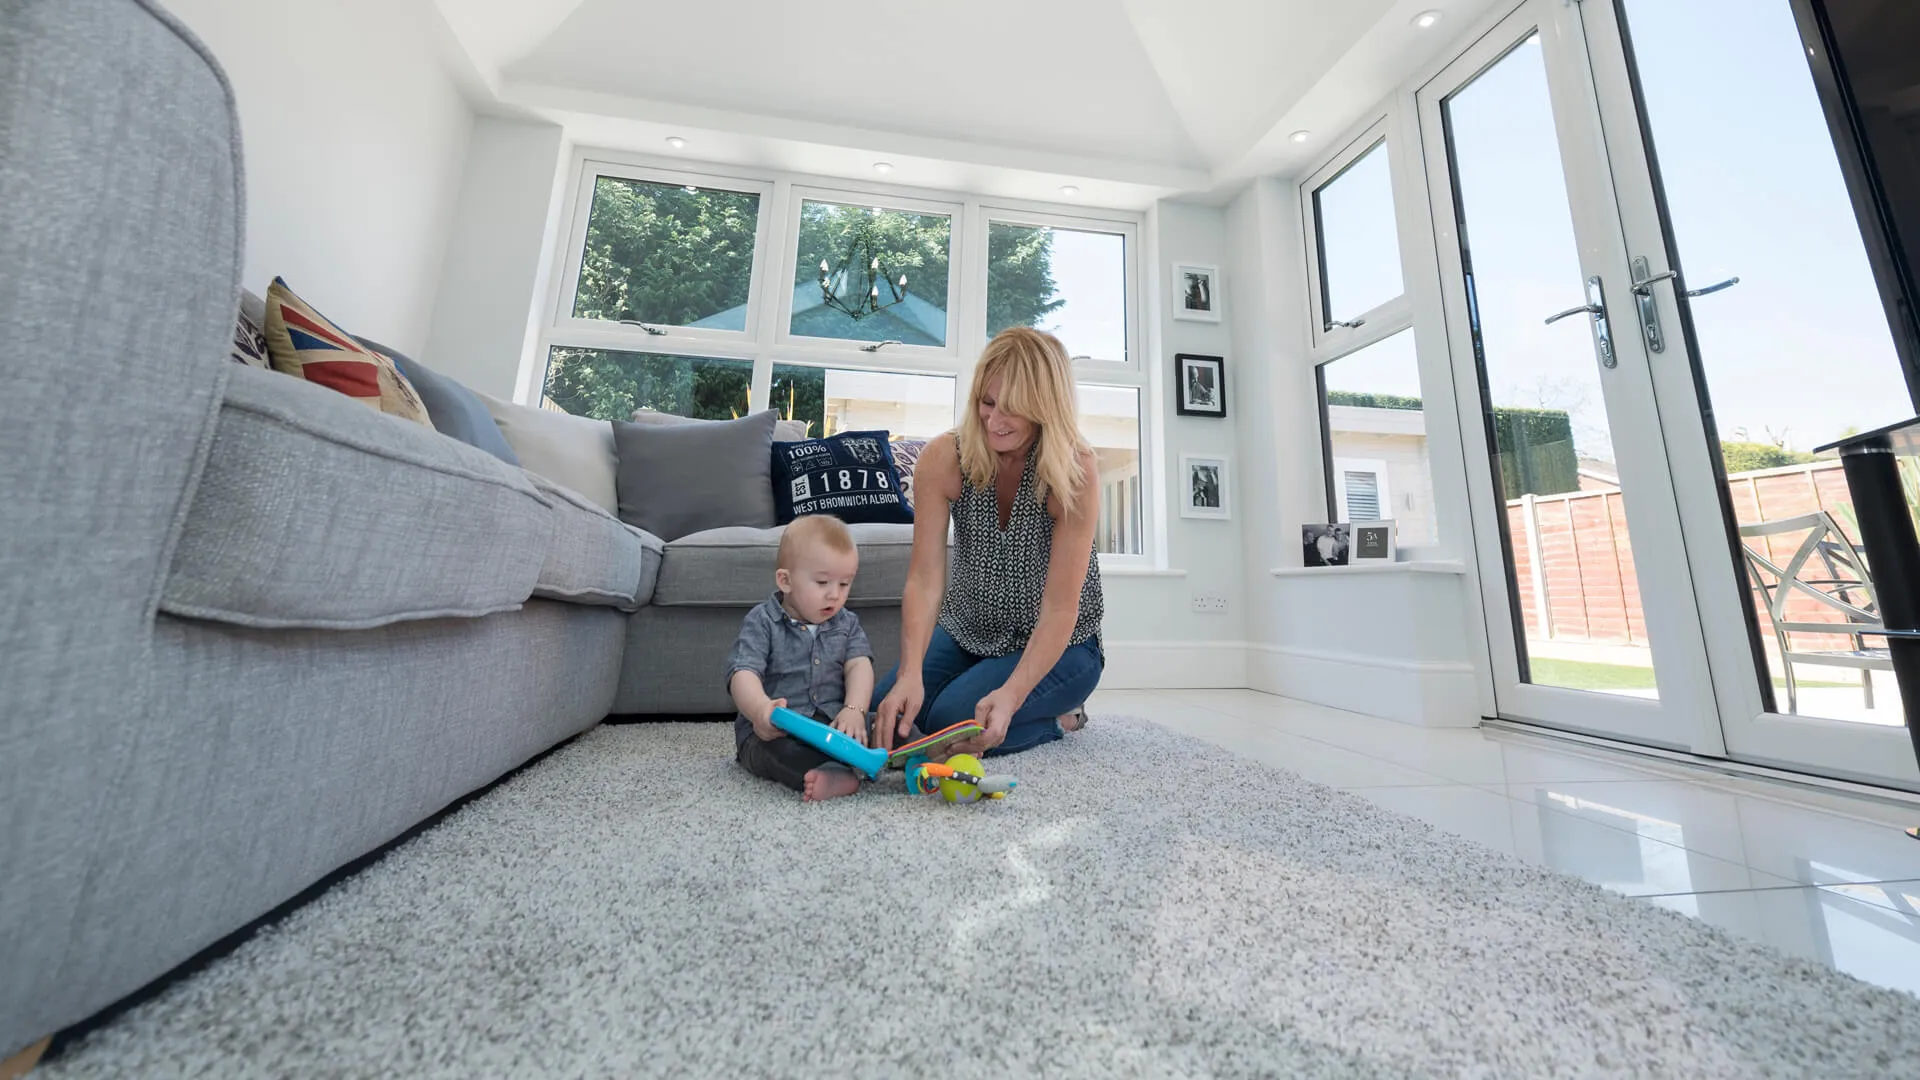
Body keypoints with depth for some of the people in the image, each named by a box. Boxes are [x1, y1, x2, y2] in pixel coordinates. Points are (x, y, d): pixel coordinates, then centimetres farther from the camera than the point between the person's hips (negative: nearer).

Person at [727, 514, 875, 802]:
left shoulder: (847, 623, 9)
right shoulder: (762, 623, -3)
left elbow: (859, 665, -4)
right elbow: (743, 674, -14)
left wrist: (854, 710, -25)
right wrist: (761, 710, -37)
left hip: (834, 722, 3)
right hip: (775, 731, -2)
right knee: (778, 748, -37)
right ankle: (840, 775, -48)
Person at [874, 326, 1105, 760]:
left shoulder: (1076, 469, -23)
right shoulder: (943, 459, -17)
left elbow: (1060, 607, -25)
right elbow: (924, 579, -21)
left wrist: (1011, 694, -37)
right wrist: (910, 672, -36)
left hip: (1056, 645, -4)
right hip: (966, 634, 5)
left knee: (952, 721, -24)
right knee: (884, 714, -8)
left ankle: (1059, 716, 6)